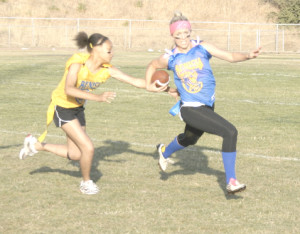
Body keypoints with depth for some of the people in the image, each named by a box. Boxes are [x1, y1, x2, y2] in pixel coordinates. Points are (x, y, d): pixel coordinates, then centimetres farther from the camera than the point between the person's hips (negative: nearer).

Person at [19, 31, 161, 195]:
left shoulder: (107, 70, -12)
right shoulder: (77, 63, -29)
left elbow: (135, 81, -11)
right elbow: (68, 90, -44)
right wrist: (97, 98, -53)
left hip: (78, 108, 7)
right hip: (62, 106, -7)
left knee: (75, 155, 13)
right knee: (88, 148, -15)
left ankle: (36, 145, 32)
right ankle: (86, 182, 12)